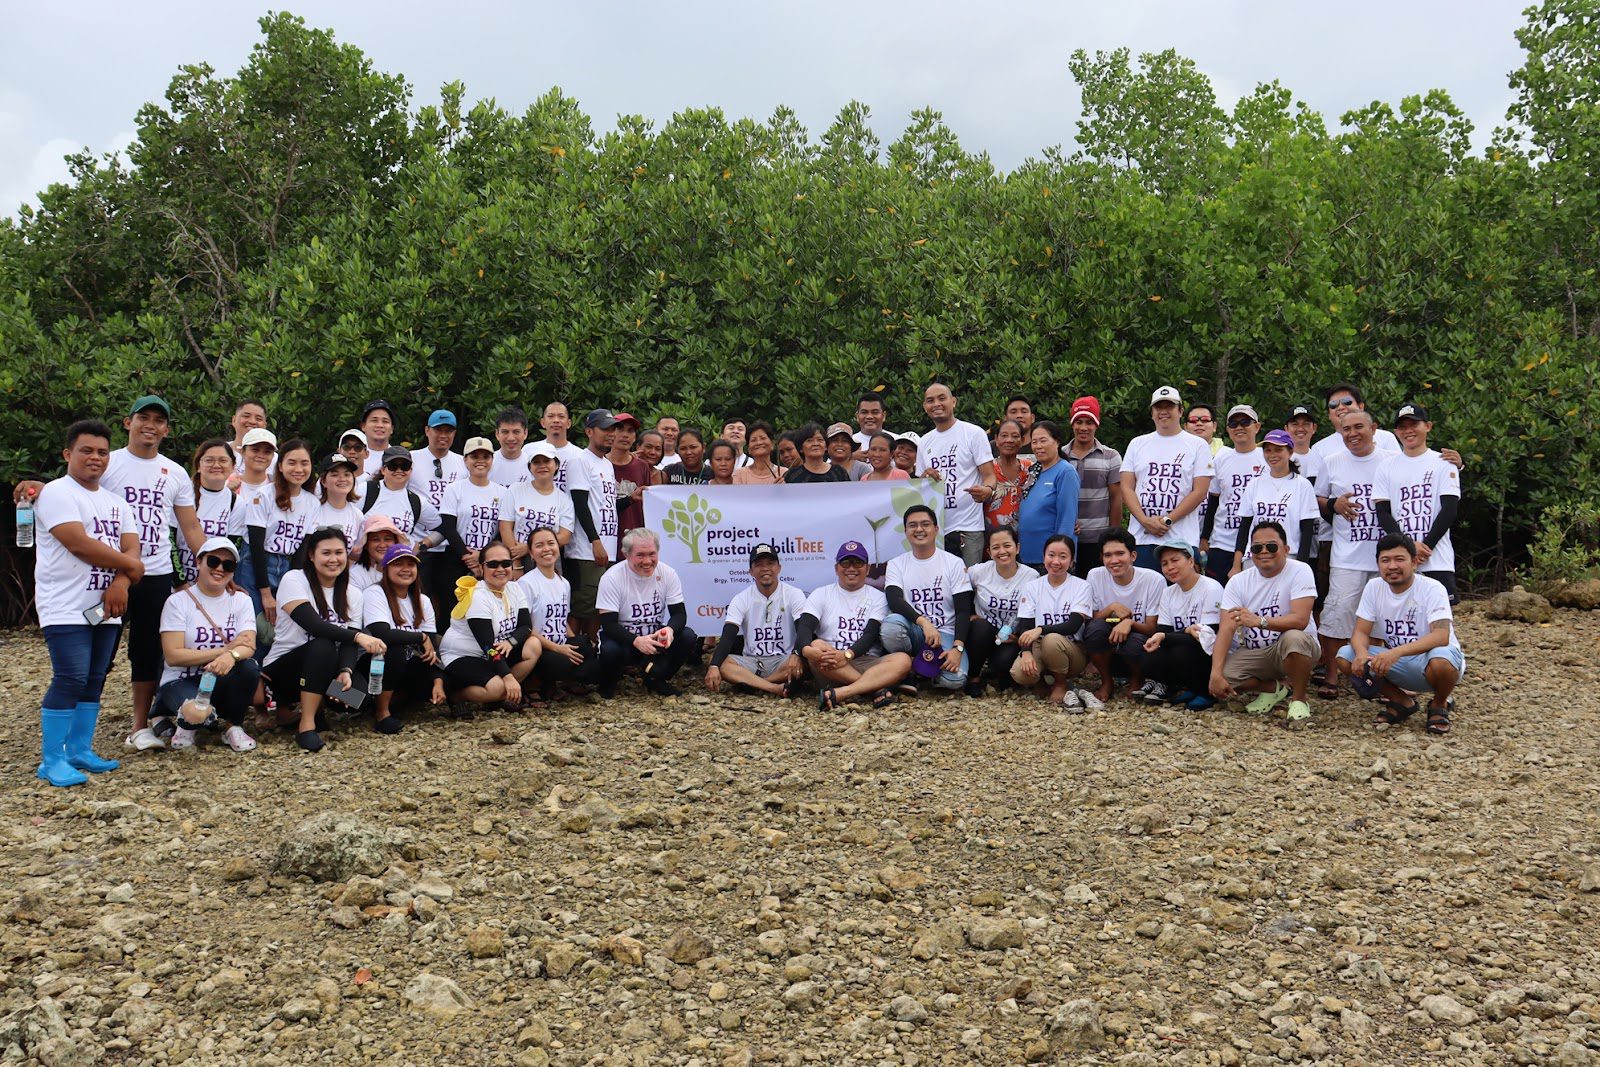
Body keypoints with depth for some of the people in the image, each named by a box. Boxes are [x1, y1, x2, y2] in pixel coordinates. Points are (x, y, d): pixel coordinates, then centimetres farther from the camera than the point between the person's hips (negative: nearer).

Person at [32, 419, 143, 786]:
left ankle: (80, 751, 17)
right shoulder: (57, 493, -6)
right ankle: (51, 761, -6)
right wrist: (128, 564, -7)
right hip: (65, 608, -7)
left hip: (105, 607, 7)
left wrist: (120, 581, -12)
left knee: (94, 680, 8)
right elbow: (79, 544, -17)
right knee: (71, 679, -12)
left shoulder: (116, 502, 17)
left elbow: (132, 549, 9)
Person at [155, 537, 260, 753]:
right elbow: (173, 656, -14)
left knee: (249, 667, -30)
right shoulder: (178, 601, -5)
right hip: (181, 682, -3)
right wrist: (224, 649, -20)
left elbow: (249, 646, -13)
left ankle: (234, 727, -6)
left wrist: (231, 656, -37)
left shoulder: (241, 600, 3)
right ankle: (184, 723, 2)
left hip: (221, 683, 3)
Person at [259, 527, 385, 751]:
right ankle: (306, 724, -28)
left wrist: (346, 671, -29)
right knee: (323, 645, -34)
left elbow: (349, 644, -7)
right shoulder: (294, 580, -10)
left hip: (322, 670, 6)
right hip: (281, 669, -6)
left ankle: (295, 710, 6)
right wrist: (358, 636, -37)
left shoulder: (352, 595, 4)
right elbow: (312, 624, -26)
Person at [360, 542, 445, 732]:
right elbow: (382, 635, -32)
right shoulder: (374, 594, -15)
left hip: (406, 666, 6)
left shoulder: (423, 601, 4)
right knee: (394, 650, -37)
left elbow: (431, 648, -2)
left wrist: (438, 682, -18)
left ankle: (398, 697, 11)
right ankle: (381, 711, -16)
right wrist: (422, 638, -19)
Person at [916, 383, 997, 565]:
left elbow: (989, 476, -4)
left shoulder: (973, 433, 0)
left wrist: (987, 490, -27)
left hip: (968, 527, -5)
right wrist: (925, 479, -1)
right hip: (934, 529, 5)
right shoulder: (924, 442, 16)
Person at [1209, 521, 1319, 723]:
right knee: (1219, 681, -23)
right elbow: (1226, 629, -14)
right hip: (1253, 653, 3)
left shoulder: (1300, 572, -14)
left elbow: (1300, 619, -28)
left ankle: (1299, 698, -11)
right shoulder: (1238, 582, -4)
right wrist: (1216, 674, -27)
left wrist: (1259, 621, -43)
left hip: (1293, 649, -3)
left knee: (1294, 637, -38)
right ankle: (1275, 688, 7)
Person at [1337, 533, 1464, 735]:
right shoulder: (1374, 587, -3)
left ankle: (1439, 705, -2)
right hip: (1395, 663, 5)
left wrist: (1397, 652, -46)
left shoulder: (1432, 588, -18)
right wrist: (1362, 653, -31)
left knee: (1440, 660, -39)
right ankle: (1401, 702, 5)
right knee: (1345, 657, -17)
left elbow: (1442, 636, -32)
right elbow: (1360, 632, -6)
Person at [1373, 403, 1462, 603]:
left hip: (1437, 559, -2)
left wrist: (1425, 547, -11)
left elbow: (1449, 511, -3)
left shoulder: (1443, 463, 5)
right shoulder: (1387, 466, 11)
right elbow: (1383, 513, 3)